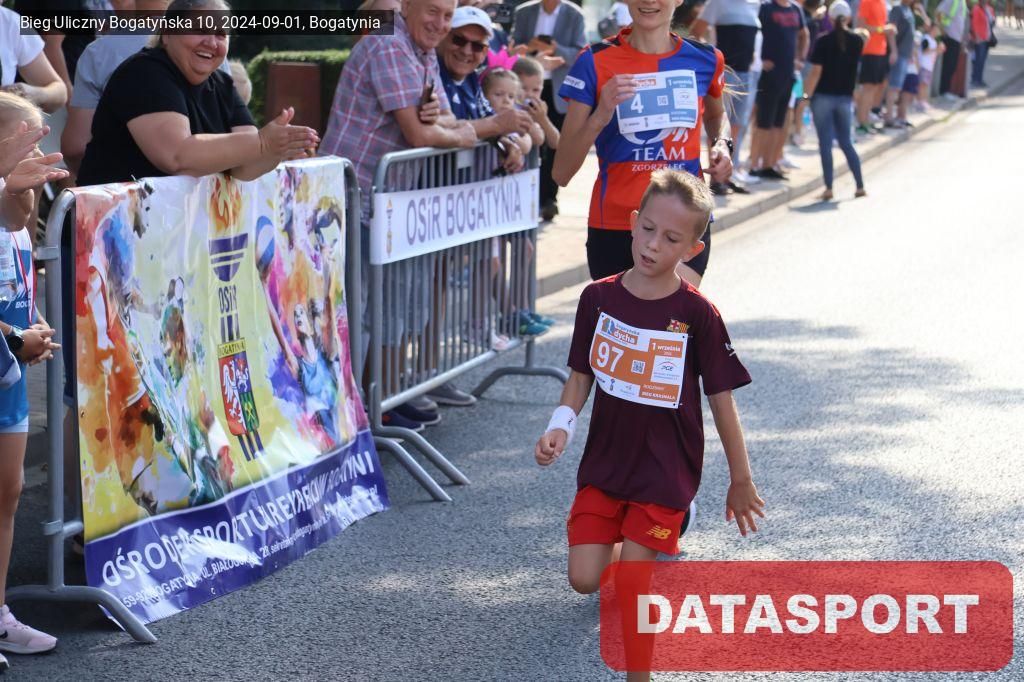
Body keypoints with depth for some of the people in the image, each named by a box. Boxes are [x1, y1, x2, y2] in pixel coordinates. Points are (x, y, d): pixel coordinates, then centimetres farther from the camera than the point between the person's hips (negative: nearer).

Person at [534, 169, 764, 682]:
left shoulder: (698, 315, -13)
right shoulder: (598, 298, -4)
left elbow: (721, 399, -5)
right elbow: (581, 376, 7)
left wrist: (741, 481, 1)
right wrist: (561, 425, -12)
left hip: (665, 471, -3)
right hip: (604, 462, 4)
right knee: (585, 578, 0)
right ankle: (630, 554, 36)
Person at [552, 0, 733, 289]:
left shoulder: (704, 59, 3)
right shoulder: (596, 62, -4)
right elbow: (561, 173, -7)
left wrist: (722, 145, 7)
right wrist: (600, 116, -22)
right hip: (613, 229, 0)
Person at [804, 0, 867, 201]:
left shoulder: (824, 41, -10)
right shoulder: (857, 41, 2)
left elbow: (816, 72, -13)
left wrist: (808, 95, -7)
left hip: (823, 96, -4)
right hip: (845, 97, 4)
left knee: (825, 144, -1)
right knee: (846, 143, 14)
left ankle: (829, 188, -5)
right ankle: (860, 186, 13)